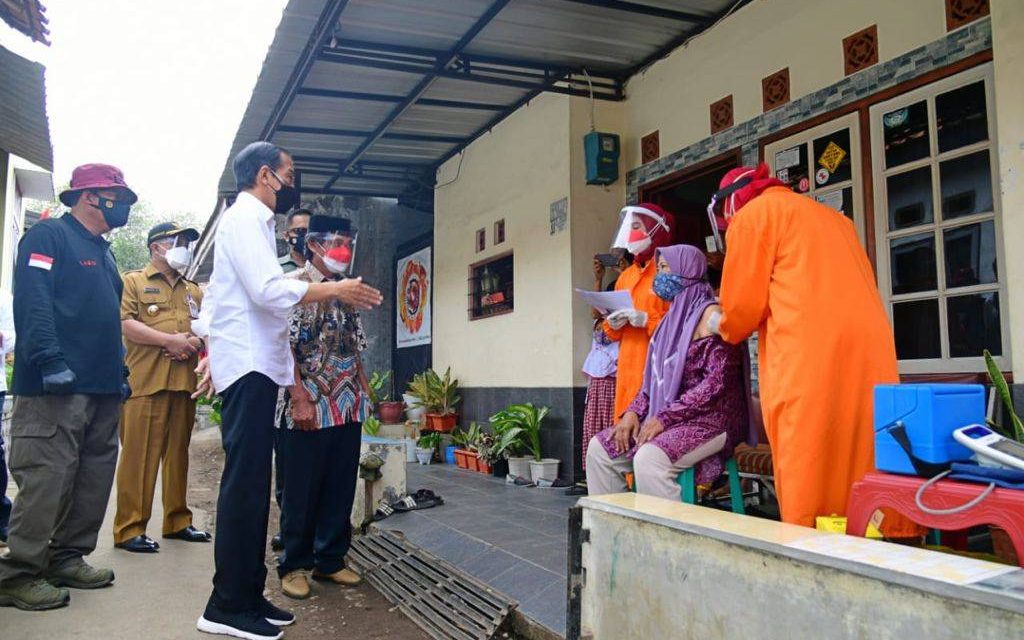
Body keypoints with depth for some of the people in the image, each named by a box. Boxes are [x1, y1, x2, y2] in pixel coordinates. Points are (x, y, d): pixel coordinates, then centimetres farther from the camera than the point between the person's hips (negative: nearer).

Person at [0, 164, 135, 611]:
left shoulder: (102, 251, 23)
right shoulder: (48, 235, -3)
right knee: (46, 480, -8)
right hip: (57, 387, -9)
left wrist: (120, 369, 21)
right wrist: (49, 359, -24)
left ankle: (67, 559, 21)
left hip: (103, 389, 9)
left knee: (93, 478, 11)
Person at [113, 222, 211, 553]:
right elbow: (126, 324, -8)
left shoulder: (193, 290, 22)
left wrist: (193, 344, -3)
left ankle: (177, 521, 19)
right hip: (146, 382, -5)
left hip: (184, 381, 6)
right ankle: (129, 528, 2)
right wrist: (170, 340, -13)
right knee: (139, 455, -5)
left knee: (178, 453, 10)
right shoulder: (133, 281, 5)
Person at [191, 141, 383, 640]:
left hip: (250, 366, 10)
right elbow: (269, 291, -21)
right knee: (244, 484, -8)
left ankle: (246, 595, 17)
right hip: (249, 367, -10)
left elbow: (216, 298, 28)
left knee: (250, 484, 10)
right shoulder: (246, 218, -7)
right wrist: (336, 289, -12)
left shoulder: (246, 220, 24)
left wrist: (211, 353, 28)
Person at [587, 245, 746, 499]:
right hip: (664, 417, 9)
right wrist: (633, 412, 0)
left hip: (710, 419, -8)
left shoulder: (710, 314, -9)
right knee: (600, 448, -1)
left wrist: (665, 417, -19)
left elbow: (718, 381, -19)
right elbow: (655, 377, 17)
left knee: (649, 457, -33)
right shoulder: (673, 317, 17)